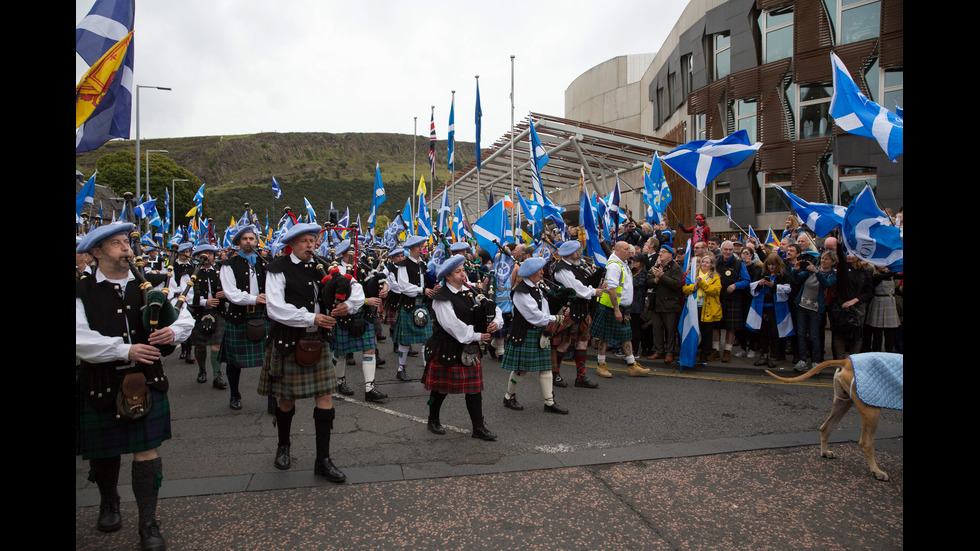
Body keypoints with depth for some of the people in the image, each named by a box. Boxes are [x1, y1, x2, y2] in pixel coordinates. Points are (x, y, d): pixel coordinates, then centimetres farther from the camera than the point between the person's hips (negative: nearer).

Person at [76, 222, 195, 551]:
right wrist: (125, 350, -23)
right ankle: (108, 504, 45)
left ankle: (148, 524, 12)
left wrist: (174, 332, -17)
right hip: (100, 385, -1)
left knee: (147, 451, 0)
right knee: (103, 452, 16)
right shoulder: (82, 293, -5)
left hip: (146, 380, 1)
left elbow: (185, 317, 4)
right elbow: (81, 340, -16)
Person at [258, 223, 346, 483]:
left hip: (318, 340, 4)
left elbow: (342, 293, 15)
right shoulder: (278, 269, -6)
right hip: (289, 342, -4)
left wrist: (344, 306, -10)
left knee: (325, 396, 0)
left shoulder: (321, 267, 9)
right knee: (287, 398, 10)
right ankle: (283, 446, 37)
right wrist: (311, 318, -21)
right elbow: (275, 309, -16)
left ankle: (323, 460, 8)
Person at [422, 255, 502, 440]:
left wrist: (496, 321, -10)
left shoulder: (469, 293, 7)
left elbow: (493, 308, 11)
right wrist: (476, 336, -17)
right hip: (446, 349, -6)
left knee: (474, 387, 6)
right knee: (441, 387, 9)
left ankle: (478, 427, 13)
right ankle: (433, 420, 31)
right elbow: (452, 324, -22)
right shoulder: (441, 298, -14)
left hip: (469, 348, 6)